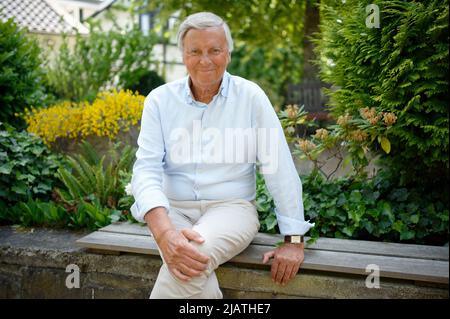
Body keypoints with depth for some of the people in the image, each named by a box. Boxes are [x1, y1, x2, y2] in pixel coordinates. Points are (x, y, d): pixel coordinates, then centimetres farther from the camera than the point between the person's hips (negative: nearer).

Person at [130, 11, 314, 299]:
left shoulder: (250, 96, -2)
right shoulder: (160, 100, 1)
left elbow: (280, 169, -3)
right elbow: (147, 168, -9)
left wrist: (294, 239, -8)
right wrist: (164, 232, -28)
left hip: (232, 208, -1)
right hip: (175, 210, 1)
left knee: (190, 263, -35)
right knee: (195, 280, -32)